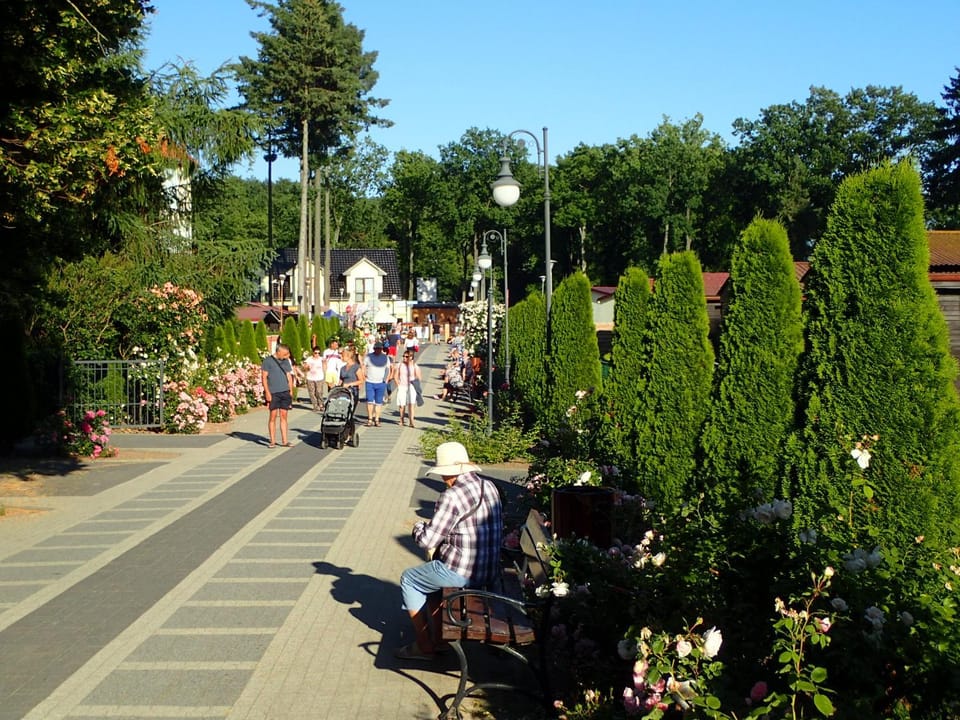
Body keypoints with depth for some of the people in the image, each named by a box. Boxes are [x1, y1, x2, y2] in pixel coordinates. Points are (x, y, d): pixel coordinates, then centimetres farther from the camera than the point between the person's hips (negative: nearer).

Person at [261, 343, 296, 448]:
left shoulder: (286, 361, 13)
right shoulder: (268, 360, -3)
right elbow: (264, 377, -4)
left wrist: (291, 390, 12)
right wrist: (267, 393, -10)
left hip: (285, 392, 5)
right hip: (273, 393, -5)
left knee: (283, 416, 5)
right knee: (273, 416, -4)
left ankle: (284, 441, 8)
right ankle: (272, 441, 3)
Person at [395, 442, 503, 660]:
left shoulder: (452, 496, -20)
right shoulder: (489, 487, 6)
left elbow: (427, 540, -18)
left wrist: (419, 527, 5)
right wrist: (434, 527, 18)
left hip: (462, 572, -8)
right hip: (489, 570, 8)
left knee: (409, 579, 15)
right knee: (432, 572, 31)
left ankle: (424, 646, 20)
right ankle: (438, 638, 31)